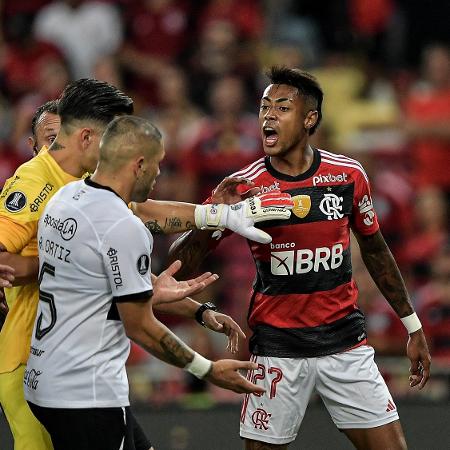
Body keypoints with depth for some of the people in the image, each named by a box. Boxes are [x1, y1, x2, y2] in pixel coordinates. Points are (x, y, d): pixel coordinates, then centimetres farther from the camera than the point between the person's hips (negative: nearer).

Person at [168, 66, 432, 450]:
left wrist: (412, 325, 16)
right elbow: (179, 265, -8)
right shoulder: (242, 188, -8)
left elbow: (374, 250, 13)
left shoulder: (349, 175, -1)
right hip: (277, 349, -2)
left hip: (345, 342, 2)